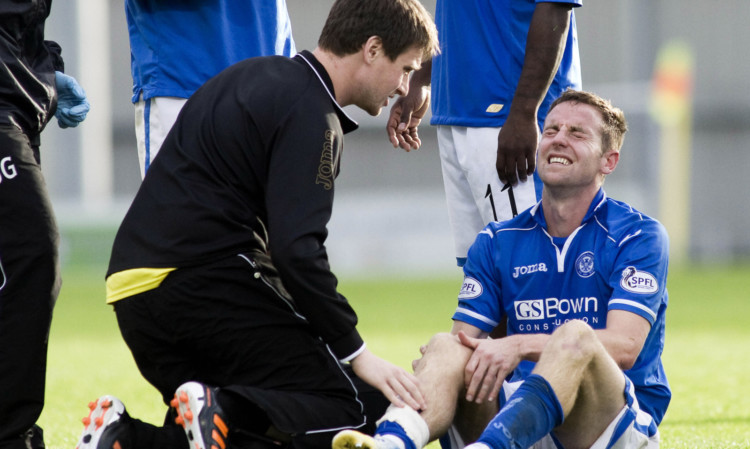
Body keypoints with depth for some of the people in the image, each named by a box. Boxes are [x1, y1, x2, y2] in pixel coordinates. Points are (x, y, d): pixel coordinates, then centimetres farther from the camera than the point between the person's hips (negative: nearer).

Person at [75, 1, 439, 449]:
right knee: (359, 405, -10)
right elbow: (296, 250, -18)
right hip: (203, 287, -9)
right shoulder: (310, 113, -9)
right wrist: (356, 352, -12)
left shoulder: (252, 77, 20)